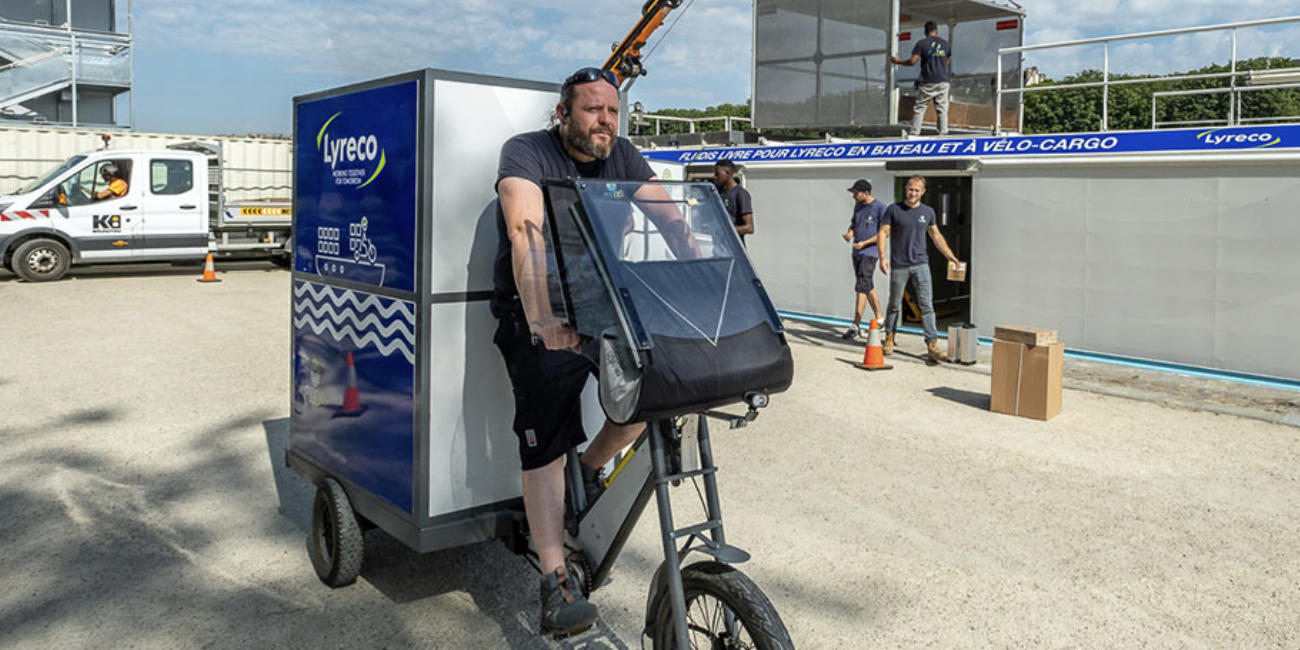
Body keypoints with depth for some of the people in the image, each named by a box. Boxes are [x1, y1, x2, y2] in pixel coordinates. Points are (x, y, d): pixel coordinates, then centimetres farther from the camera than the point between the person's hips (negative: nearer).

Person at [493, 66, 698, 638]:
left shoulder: (621, 156, 3)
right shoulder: (527, 152, -12)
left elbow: (670, 218, -7)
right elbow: (526, 230, -29)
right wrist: (540, 313, -44)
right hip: (538, 319, -5)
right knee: (545, 445, -10)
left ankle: (591, 469, 14)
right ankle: (555, 584, -4)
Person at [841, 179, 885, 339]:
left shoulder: (879, 207, -11)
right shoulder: (858, 206, 12)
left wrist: (864, 243, -17)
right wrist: (849, 233, 0)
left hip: (869, 252, -8)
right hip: (857, 252, 8)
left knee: (862, 288, -13)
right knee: (868, 287, 15)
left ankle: (855, 326, -15)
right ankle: (879, 319, 27)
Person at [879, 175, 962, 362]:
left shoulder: (927, 212, 9)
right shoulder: (894, 210, 0)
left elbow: (936, 236, 19)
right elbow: (883, 233, -3)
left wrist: (951, 256, 16)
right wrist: (883, 257, -15)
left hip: (920, 264, 2)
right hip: (899, 265, -2)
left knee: (927, 305, -5)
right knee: (895, 305, 9)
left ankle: (932, 346, -6)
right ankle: (889, 339, 27)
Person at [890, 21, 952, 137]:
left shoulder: (921, 43, -2)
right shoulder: (946, 44, 9)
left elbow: (912, 61, -9)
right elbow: (947, 63, 15)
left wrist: (897, 61, 5)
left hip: (927, 82, -2)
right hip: (943, 81, 2)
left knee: (919, 109, 3)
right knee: (942, 109, 4)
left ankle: (915, 134, -2)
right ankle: (943, 133, -1)